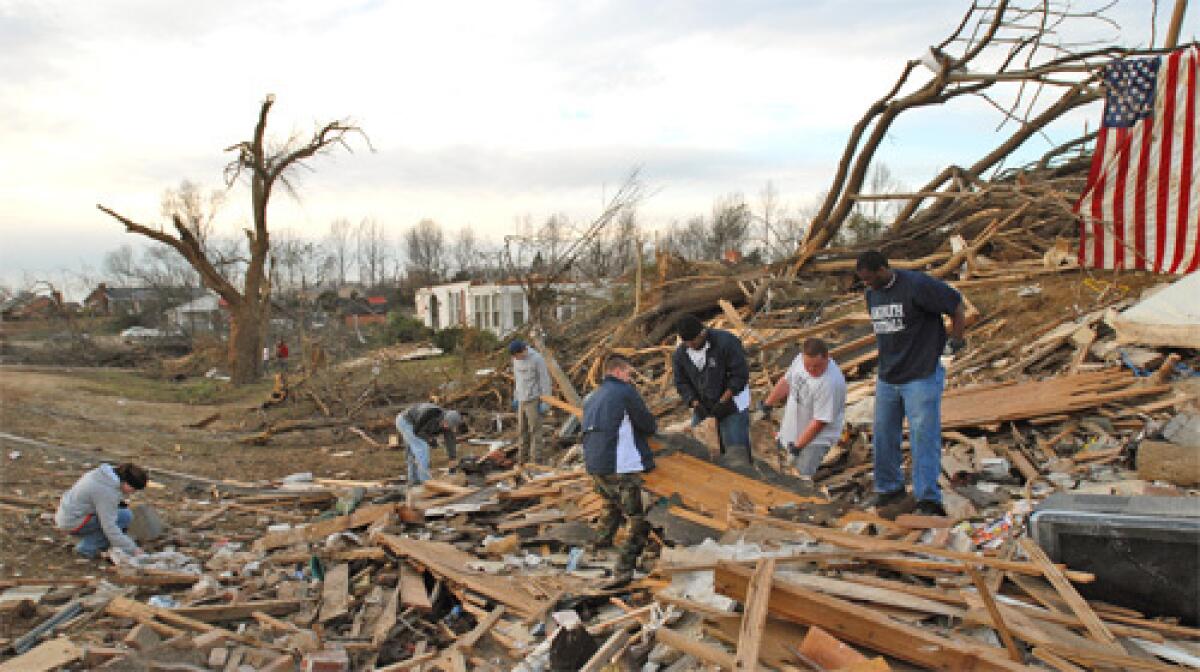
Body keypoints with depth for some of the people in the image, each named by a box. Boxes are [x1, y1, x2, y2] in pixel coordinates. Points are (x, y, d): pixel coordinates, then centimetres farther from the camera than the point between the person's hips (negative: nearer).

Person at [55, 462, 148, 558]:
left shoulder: (103, 474, 1)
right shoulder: (107, 491, -26)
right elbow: (109, 527, -27)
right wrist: (132, 549, -22)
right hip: (73, 523, -10)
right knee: (125, 516, -17)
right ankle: (87, 548, -9)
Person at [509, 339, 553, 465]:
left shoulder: (537, 358, -16)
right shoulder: (516, 359, 5)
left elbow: (545, 380, -14)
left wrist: (545, 402, -16)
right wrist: (515, 398, 19)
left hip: (534, 399, -7)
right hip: (522, 400, 7)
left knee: (535, 430, -4)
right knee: (522, 430, 10)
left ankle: (536, 460, 1)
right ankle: (522, 459, 18)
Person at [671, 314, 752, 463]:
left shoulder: (726, 342, -19)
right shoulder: (679, 355, -3)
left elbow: (740, 375, -18)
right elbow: (682, 384, 3)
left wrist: (723, 401, -20)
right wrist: (696, 404, -13)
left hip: (732, 404, -5)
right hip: (702, 406, 5)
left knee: (736, 451, -10)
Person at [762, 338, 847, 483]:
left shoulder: (831, 383, -31)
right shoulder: (800, 359, -9)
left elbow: (820, 421, -27)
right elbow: (786, 382, 9)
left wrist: (798, 445, -21)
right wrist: (767, 404, 13)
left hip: (817, 437, -8)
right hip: (793, 430, 8)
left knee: (802, 479, -15)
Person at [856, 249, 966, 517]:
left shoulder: (917, 285, -14)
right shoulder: (872, 294, 9)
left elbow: (957, 307, -7)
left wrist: (955, 342, -2)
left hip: (921, 377, -7)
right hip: (887, 378, 7)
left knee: (924, 438, -6)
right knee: (883, 435, 11)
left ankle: (928, 500, 0)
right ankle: (889, 488, 28)